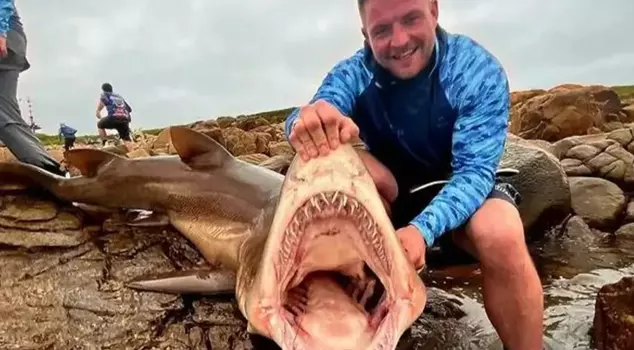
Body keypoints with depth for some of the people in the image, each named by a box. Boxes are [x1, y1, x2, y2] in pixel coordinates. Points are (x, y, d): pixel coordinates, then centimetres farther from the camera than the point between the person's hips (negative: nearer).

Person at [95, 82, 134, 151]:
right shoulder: (119, 96, 31)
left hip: (114, 117, -3)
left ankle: (104, 145, 17)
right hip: (125, 119, 3)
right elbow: (129, 109, 30)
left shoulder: (104, 95, 20)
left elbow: (98, 110, 23)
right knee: (127, 140, 8)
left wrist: (100, 118, 41)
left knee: (100, 124, 26)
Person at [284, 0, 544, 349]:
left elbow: (473, 171, -26)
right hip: (387, 198, 2)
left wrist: (423, 229, -44)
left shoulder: (478, 70, -20)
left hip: (458, 191, -2)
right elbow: (306, 118, -34)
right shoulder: (352, 73, -15)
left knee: (502, 235, -34)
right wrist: (309, 120, -60)